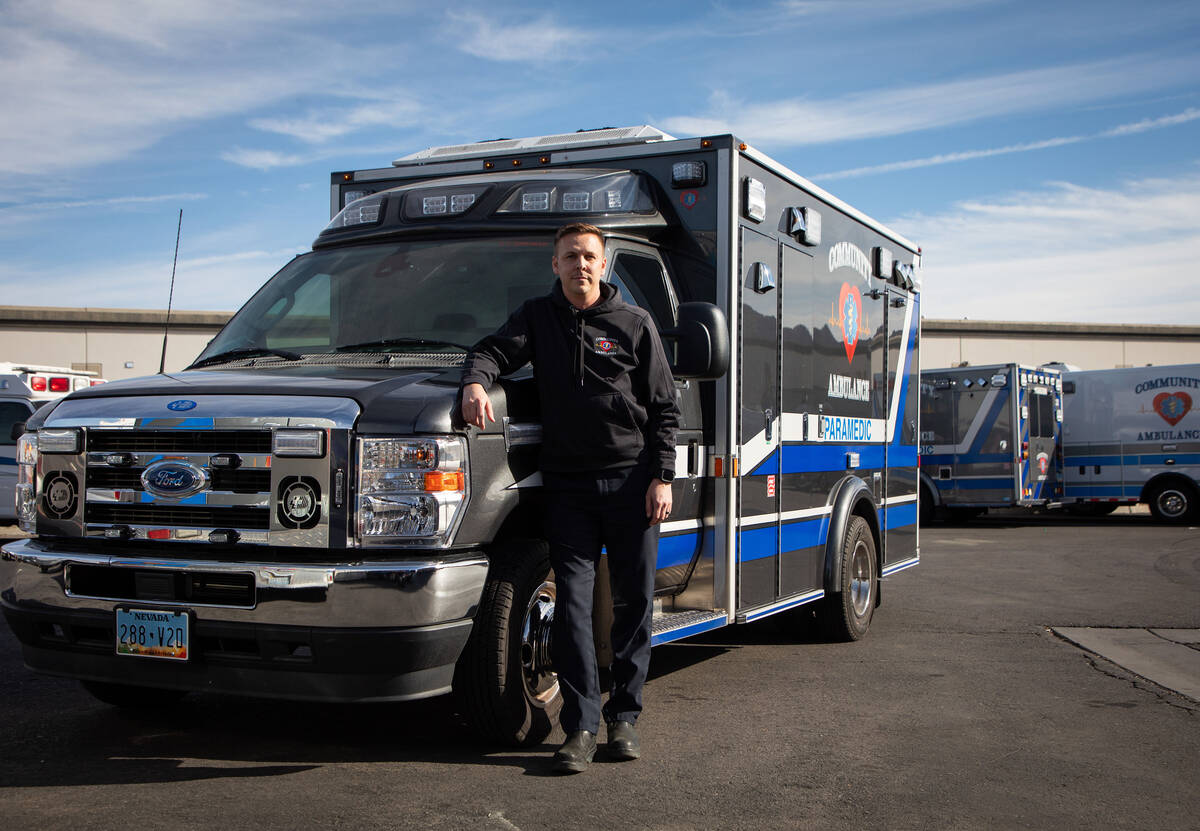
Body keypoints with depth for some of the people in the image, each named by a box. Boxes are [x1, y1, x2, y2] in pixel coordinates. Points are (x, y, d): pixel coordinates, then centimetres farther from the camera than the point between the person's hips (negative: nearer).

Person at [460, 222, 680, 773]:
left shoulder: (635, 324, 5)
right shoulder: (538, 317, 11)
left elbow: (663, 409, 5)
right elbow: (494, 349, -1)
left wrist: (662, 478, -3)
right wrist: (475, 381, -25)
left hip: (631, 480, 0)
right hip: (568, 484, 1)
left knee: (634, 601, 4)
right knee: (572, 603, -5)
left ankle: (624, 717, 16)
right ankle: (581, 726, 0)